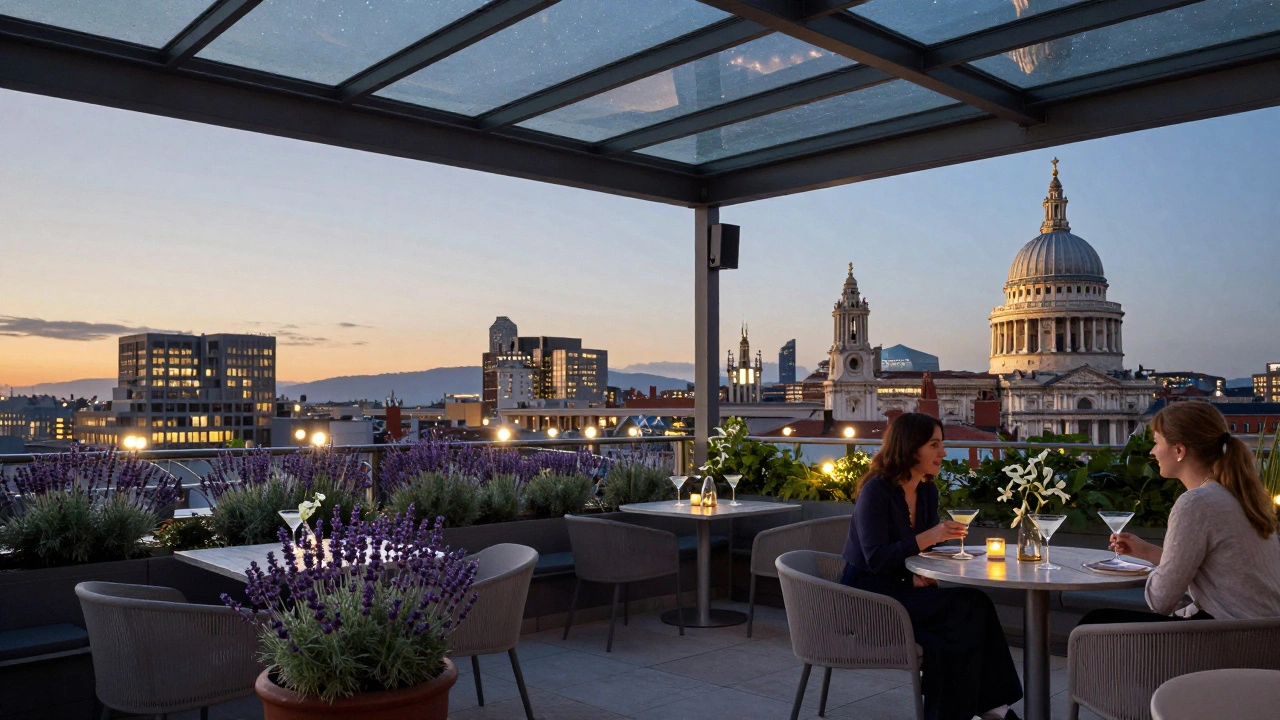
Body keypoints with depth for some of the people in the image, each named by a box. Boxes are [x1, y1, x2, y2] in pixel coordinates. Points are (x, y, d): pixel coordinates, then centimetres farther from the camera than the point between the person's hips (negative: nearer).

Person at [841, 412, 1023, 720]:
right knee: (968, 608, -22)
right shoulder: (876, 490, -17)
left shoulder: (928, 491, 6)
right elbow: (876, 559, -22)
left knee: (972, 607, -19)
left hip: (899, 590, 7)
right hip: (867, 595, -7)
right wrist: (928, 537, -29)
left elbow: (924, 549, 12)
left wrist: (919, 575, -10)